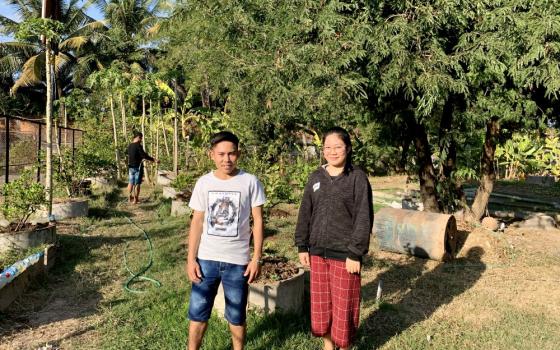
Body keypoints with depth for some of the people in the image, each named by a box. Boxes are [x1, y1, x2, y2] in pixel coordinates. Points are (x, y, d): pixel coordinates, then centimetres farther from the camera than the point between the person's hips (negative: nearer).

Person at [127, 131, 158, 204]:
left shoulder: (130, 146, 8)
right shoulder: (138, 145, -16)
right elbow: (144, 155, -20)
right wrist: (154, 160, -17)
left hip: (131, 166, 7)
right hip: (138, 167, -7)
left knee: (131, 182, 17)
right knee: (137, 183, 2)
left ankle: (130, 197, 26)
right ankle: (135, 199, 6)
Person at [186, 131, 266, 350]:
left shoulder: (250, 182, -6)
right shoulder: (204, 183, 1)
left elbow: (258, 221, -3)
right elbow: (197, 222, 4)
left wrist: (256, 258, -7)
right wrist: (191, 258, -1)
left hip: (237, 260, -2)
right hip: (206, 258, 2)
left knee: (237, 316, 12)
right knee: (197, 313, 10)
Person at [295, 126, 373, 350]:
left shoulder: (358, 178, -8)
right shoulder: (316, 177, 5)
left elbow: (364, 219, -10)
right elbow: (305, 214, 9)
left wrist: (355, 254, -14)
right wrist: (302, 247, 6)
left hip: (344, 253, -4)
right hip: (318, 251, 4)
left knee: (343, 305, 7)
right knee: (321, 302, 14)